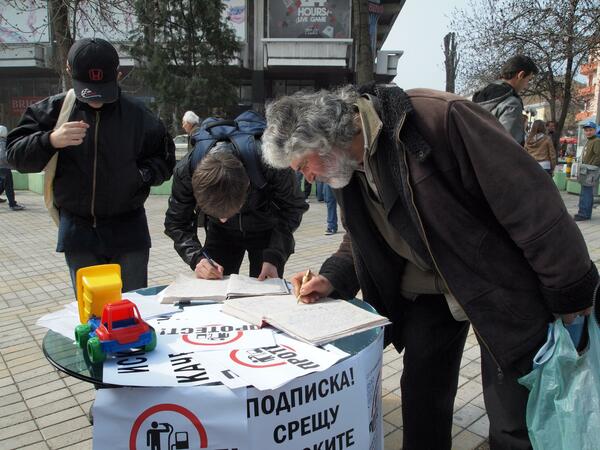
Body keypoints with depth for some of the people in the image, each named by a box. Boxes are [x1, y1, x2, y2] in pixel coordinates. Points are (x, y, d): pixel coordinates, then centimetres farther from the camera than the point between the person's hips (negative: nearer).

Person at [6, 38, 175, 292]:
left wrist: (142, 174, -13)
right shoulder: (54, 110, 0)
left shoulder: (137, 114, -3)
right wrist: (50, 141, -22)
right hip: (77, 230, 1)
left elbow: (165, 158, 6)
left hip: (128, 230, -1)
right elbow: (16, 155, -3)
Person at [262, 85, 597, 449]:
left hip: (500, 286, -6)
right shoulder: (348, 166, -3)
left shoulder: (438, 118, -28)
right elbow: (362, 237, 11)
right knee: (421, 396, 16)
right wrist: (333, 279, -7)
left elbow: (529, 198, -24)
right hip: (427, 291, 6)